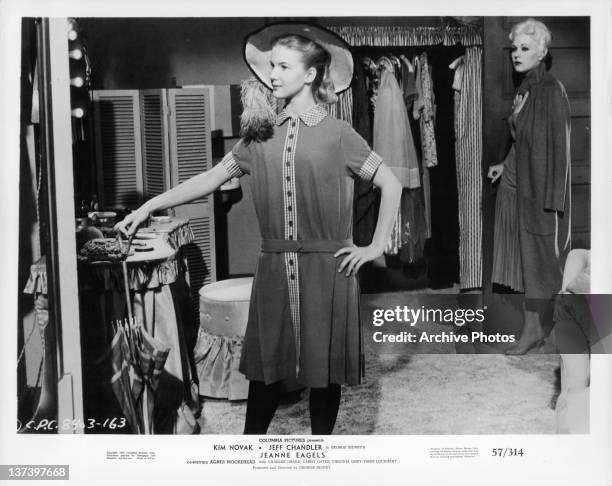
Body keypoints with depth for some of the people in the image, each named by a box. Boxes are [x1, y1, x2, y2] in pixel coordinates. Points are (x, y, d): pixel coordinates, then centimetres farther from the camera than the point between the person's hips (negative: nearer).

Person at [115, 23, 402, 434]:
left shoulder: (336, 134, -2)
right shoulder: (262, 134, 9)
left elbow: (390, 183, 1)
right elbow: (212, 178, 9)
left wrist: (377, 246, -3)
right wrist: (148, 207, 5)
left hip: (327, 266, -3)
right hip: (274, 265, 3)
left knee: (324, 366, 7)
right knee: (266, 362, 8)